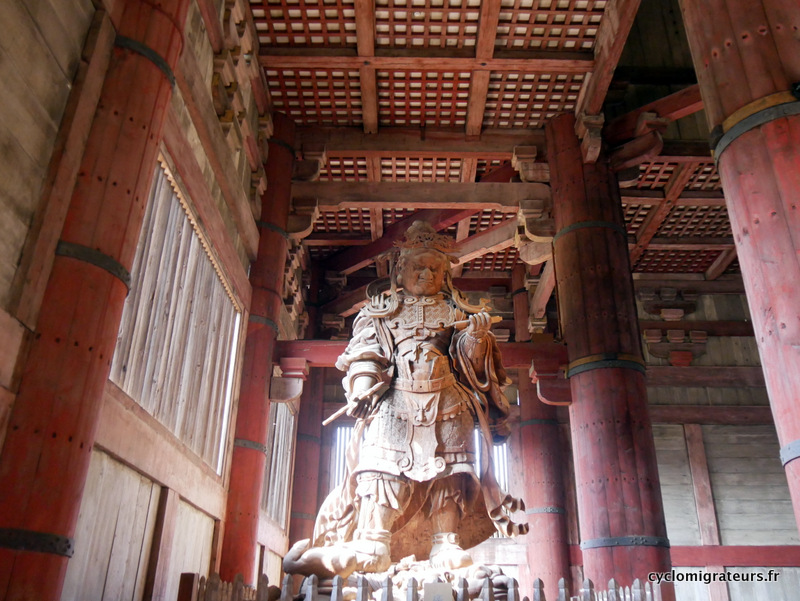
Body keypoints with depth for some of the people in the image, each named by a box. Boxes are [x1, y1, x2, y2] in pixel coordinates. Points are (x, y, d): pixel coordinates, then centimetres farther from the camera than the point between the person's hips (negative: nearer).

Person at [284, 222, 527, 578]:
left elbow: (474, 362, 15)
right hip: (394, 401, -1)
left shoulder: (457, 312, 21)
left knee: (446, 469, -8)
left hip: (448, 403, 1)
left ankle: (445, 545, -4)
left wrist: (477, 337, -6)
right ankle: (373, 545, -13)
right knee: (383, 467, -13)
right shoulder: (381, 310, 17)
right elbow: (365, 352, 6)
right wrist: (362, 387, -11)